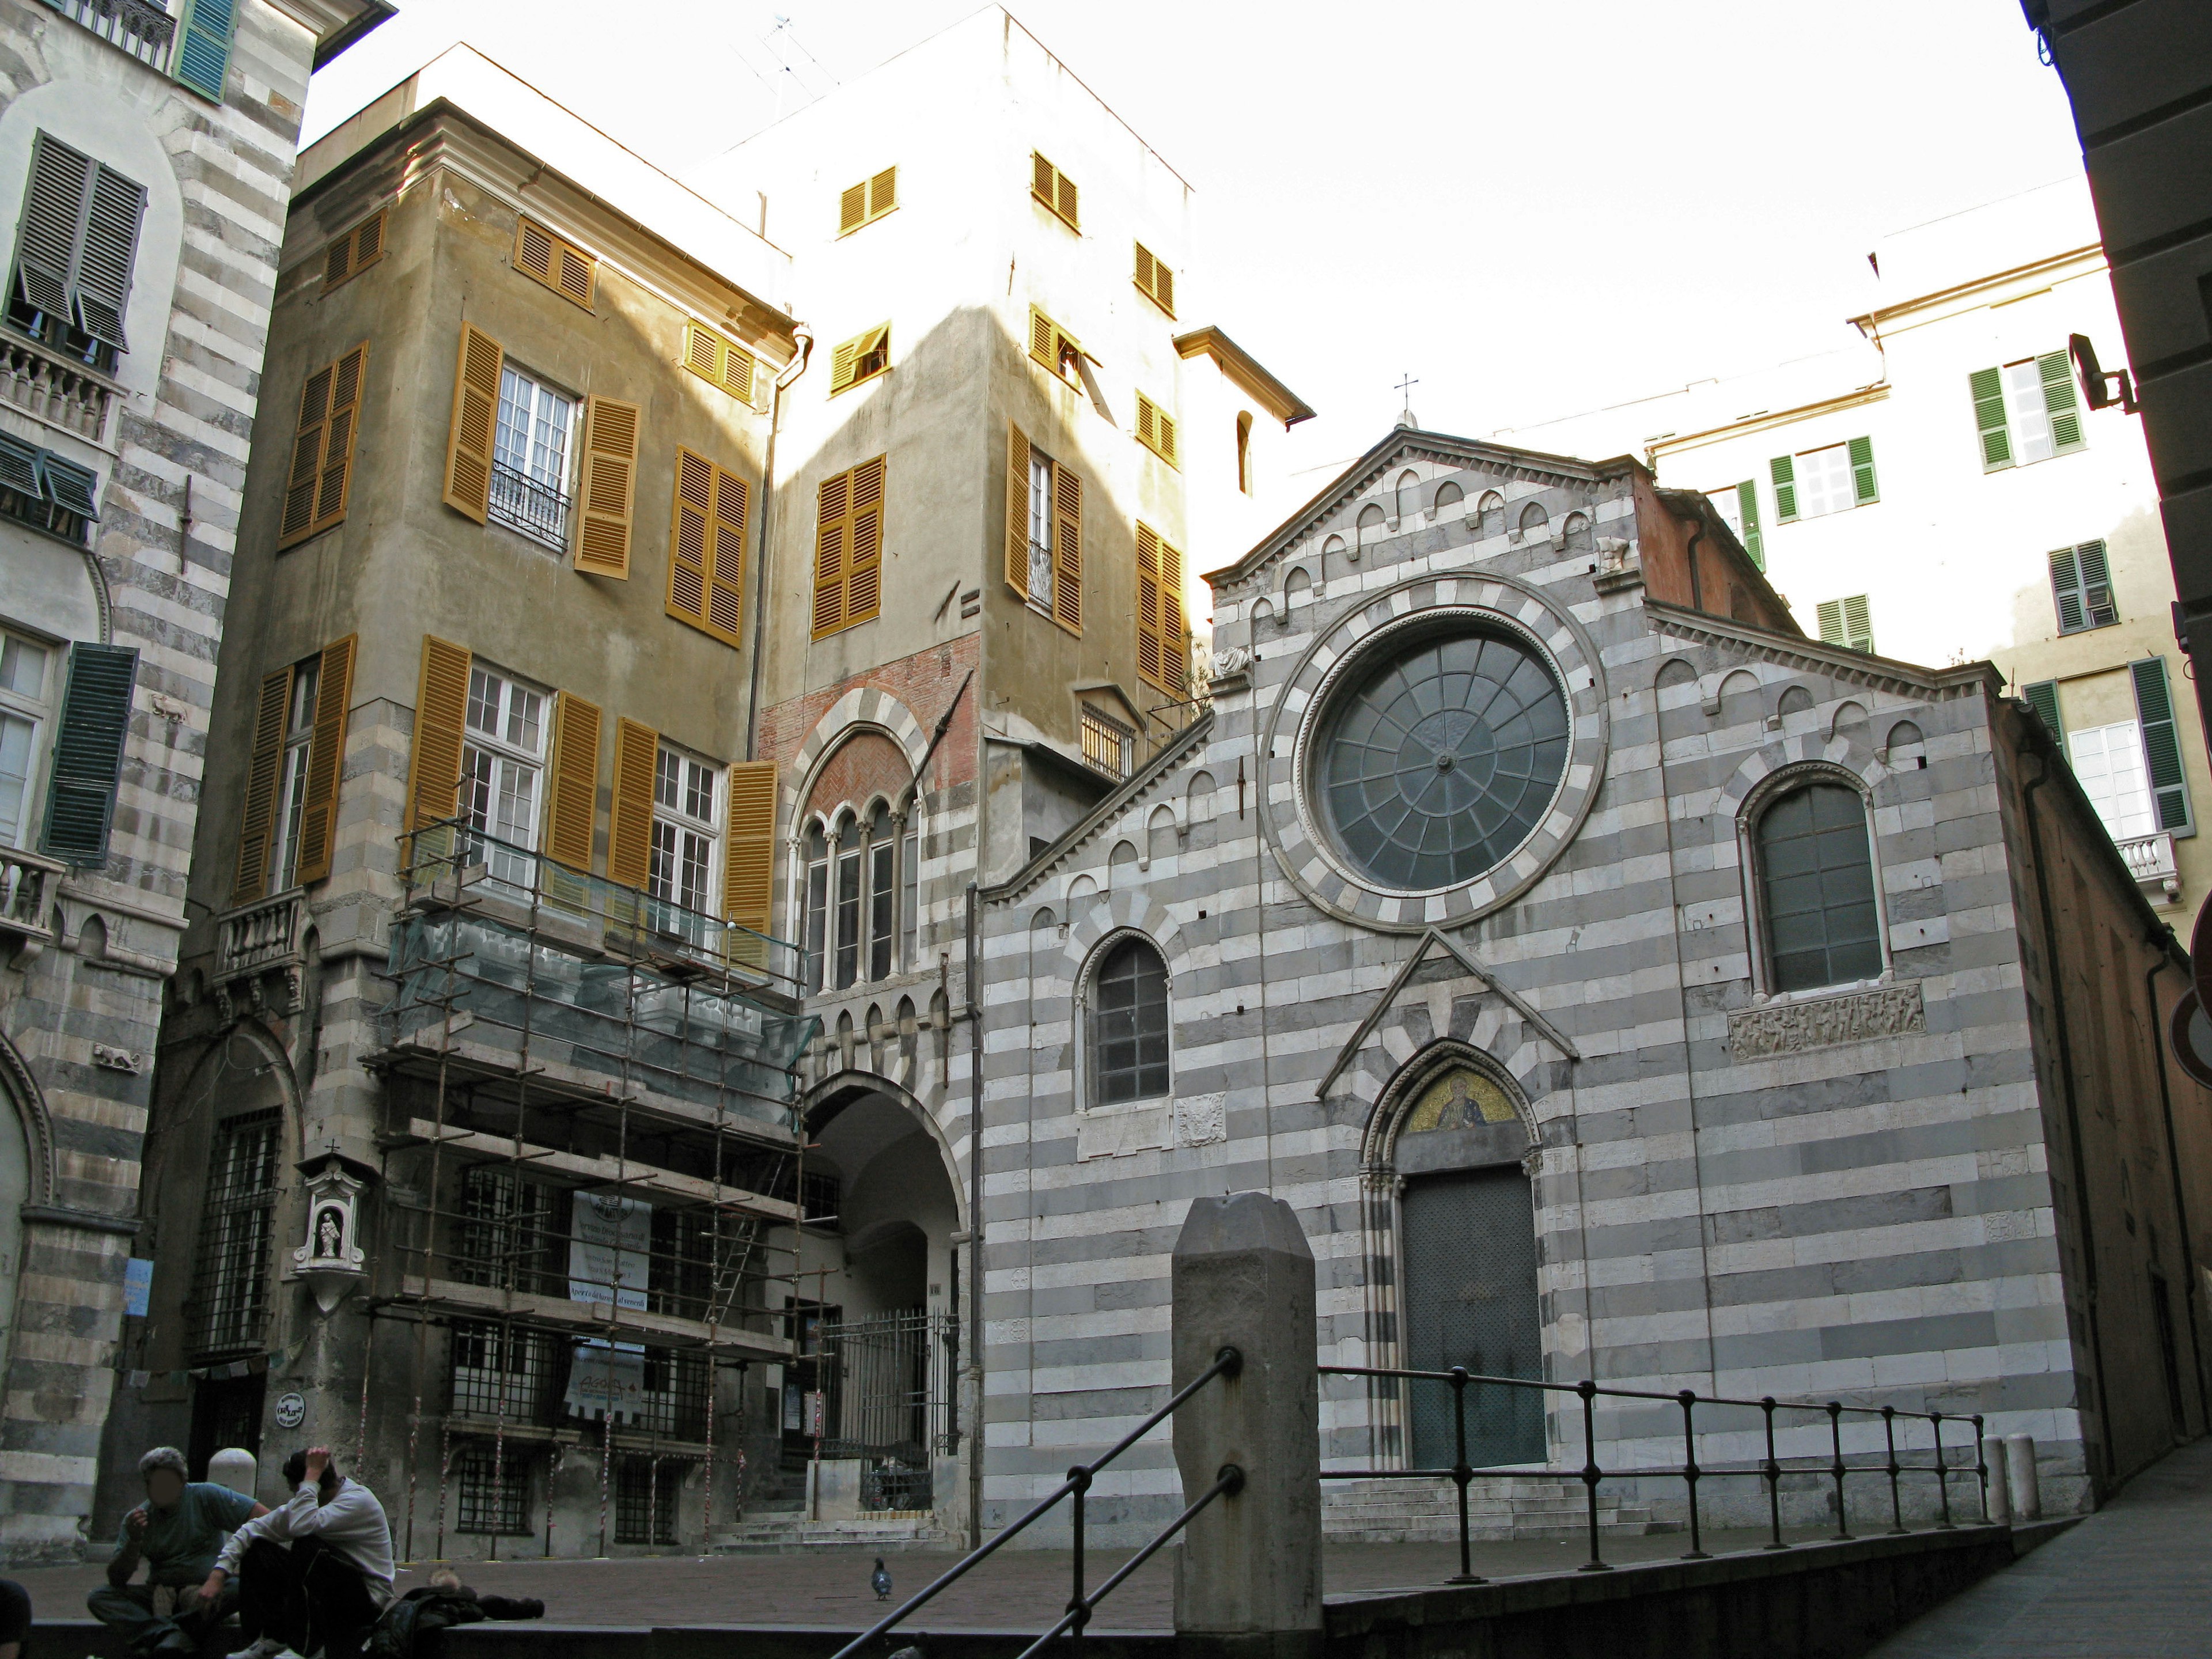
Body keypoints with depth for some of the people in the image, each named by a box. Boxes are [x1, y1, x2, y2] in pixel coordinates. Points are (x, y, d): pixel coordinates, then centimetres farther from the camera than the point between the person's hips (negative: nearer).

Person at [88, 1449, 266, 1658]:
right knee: (99, 1598, -19)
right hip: (160, 1594, 3)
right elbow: (116, 1580, 2)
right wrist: (134, 1541, -18)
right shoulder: (136, 1519, 7)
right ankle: (170, 1636, -38)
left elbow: (265, 1519, -11)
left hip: (205, 1591, -3)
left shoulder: (205, 1496, -1)